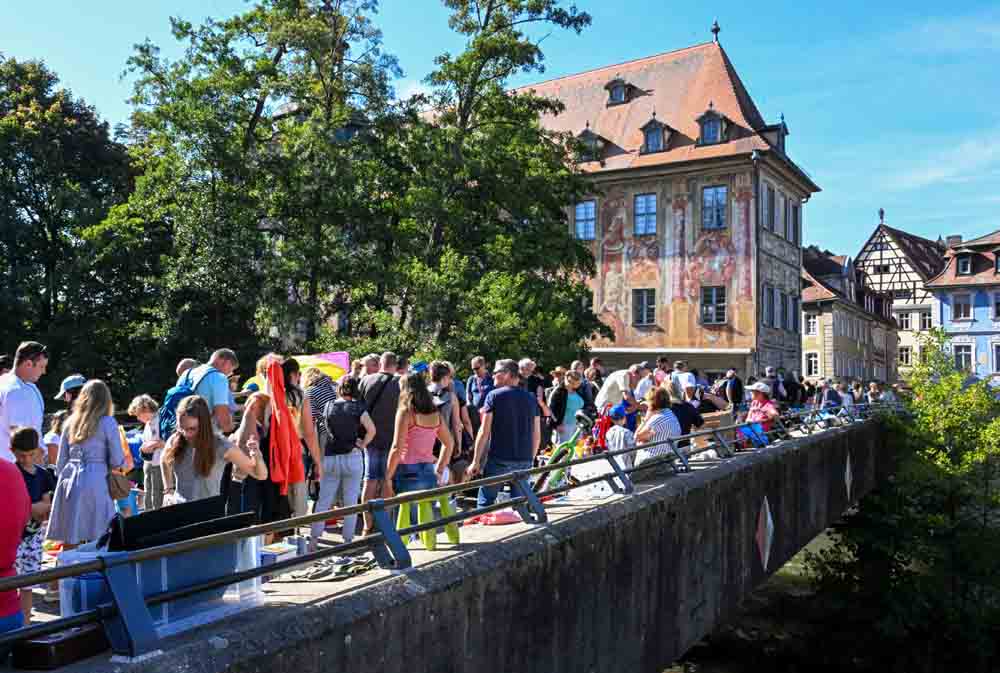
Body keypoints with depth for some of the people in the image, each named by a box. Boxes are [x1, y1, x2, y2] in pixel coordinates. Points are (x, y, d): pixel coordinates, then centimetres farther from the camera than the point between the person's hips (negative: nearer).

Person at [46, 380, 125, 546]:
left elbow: (61, 460, 15)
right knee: (97, 541, -1)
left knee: (69, 541, 8)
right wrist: (122, 465, 20)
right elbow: (117, 461, -1)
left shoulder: (71, 421, 11)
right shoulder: (107, 422, -2)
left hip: (69, 481, 5)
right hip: (95, 481, -5)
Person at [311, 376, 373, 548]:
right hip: (352, 457, -3)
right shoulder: (357, 407, -4)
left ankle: (314, 539, 8)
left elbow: (325, 428, 14)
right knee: (351, 501, 4)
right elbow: (372, 430, -13)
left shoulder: (328, 405, 6)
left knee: (323, 500, 9)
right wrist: (362, 445, -2)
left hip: (330, 458, 3)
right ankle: (348, 540, 7)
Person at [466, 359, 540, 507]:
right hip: (524, 461, 4)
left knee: (485, 501, 7)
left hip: (499, 459, -4)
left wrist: (476, 461, -3)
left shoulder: (494, 396, -5)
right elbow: (537, 436, 9)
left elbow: (484, 432, -8)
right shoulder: (531, 398, 8)